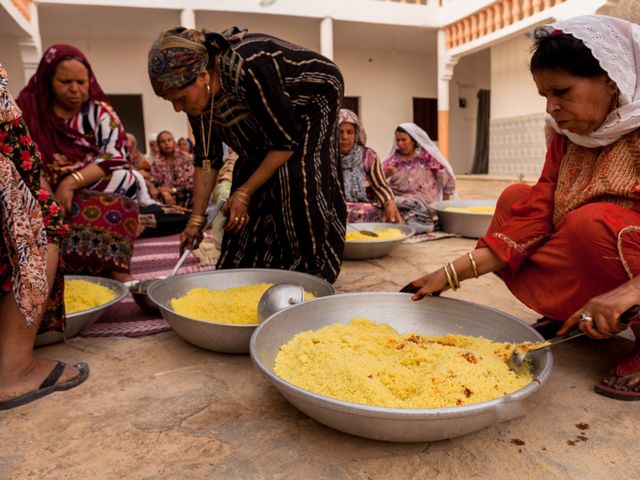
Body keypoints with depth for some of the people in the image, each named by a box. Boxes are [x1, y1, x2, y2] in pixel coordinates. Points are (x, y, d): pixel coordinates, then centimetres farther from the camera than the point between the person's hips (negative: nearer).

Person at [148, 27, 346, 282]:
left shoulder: (249, 71, -39)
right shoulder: (197, 93, -16)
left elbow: (287, 141, -30)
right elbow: (206, 157, -6)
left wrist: (245, 193, -25)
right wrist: (196, 218, -7)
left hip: (313, 99, -6)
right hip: (268, 120, 7)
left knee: (296, 177, -23)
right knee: (247, 174, -4)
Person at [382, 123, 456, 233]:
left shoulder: (427, 155, -1)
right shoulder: (394, 157, 7)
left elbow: (447, 179, 2)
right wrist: (386, 174, -23)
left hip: (424, 202, -3)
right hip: (398, 200, 4)